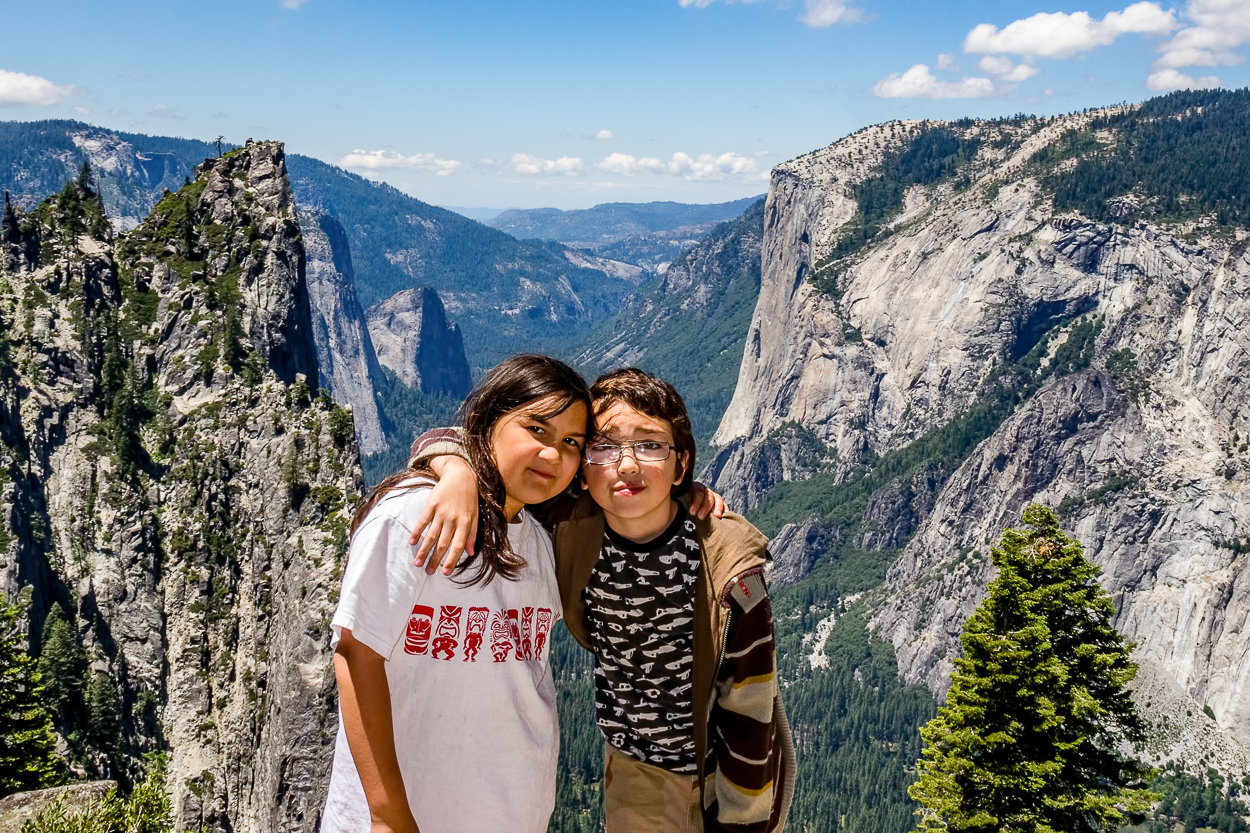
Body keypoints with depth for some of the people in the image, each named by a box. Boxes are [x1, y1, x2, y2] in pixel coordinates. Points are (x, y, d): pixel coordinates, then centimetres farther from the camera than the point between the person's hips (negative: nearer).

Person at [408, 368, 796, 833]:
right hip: (632, 769, 3)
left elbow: (749, 712, -17)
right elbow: (439, 442, -15)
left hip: (724, 772, -2)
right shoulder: (571, 530, -19)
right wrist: (459, 474, -37)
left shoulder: (729, 566, -27)